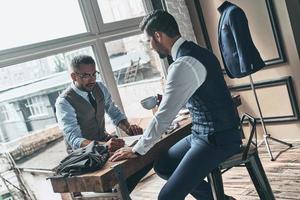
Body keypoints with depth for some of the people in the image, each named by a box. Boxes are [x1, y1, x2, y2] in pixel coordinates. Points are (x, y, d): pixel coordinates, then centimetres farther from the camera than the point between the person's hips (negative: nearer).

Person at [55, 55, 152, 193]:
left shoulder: (100, 88, 0)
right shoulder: (64, 102, -19)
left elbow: (114, 113, 9)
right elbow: (74, 140, -29)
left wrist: (128, 128, -14)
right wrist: (104, 145, -47)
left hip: (105, 141, 7)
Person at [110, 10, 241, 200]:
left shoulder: (184, 64, -23)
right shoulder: (194, 51, 7)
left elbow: (165, 115, -21)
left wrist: (137, 150, -10)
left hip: (216, 139, -10)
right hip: (203, 134, 10)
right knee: (162, 165, 17)